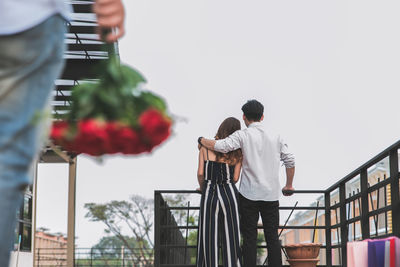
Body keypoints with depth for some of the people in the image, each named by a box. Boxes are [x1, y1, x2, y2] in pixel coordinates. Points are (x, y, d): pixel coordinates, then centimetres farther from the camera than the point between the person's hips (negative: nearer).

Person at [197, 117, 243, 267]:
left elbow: (200, 173, -3)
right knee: (230, 237, 6)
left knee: (208, 238, 5)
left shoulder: (205, 147, 0)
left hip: (209, 194, 0)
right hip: (229, 194, 0)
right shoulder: (238, 153, 2)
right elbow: (235, 178, 2)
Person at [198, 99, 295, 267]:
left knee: (249, 237, 1)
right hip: (271, 194, 3)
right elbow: (290, 161, 9)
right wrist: (289, 186, 22)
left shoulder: (243, 135, -4)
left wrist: (202, 140, 3)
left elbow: (221, 146, -17)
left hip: (249, 194, -3)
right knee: (272, 236, 6)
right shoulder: (275, 137, 9)